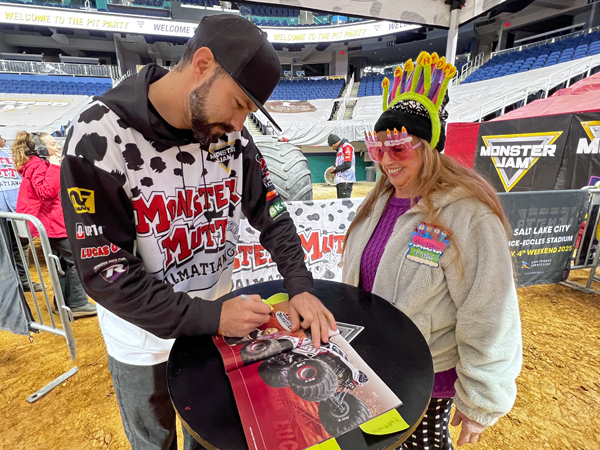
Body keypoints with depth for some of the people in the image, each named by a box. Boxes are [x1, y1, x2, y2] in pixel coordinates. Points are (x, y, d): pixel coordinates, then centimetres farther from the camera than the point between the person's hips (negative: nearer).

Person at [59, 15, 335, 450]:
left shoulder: (231, 134, -11)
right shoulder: (98, 138, -23)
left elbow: (269, 211, -5)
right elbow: (104, 273, -22)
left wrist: (300, 285, -16)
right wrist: (210, 316, -26)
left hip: (216, 320, 3)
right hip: (145, 341, -3)